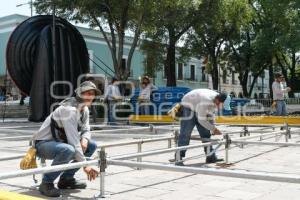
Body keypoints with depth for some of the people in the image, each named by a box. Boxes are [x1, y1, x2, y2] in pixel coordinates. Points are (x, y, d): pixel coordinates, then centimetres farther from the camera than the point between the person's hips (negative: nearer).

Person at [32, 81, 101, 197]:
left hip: (60, 142, 9)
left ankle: (66, 179, 8)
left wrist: (84, 139, -16)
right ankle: (46, 183, -18)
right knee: (68, 149, -38)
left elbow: (86, 130, 10)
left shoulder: (85, 109, 4)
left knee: (92, 145, 4)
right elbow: (73, 140, -30)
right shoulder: (69, 110, -26)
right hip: (43, 144, -9)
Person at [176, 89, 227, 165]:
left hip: (198, 109, 9)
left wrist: (213, 129, -1)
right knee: (185, 134, -15)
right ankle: (178, 158, -13)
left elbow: (210, 116, 3)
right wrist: (213, 129, -23)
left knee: (206, 133, 5)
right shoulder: (206, 100, -36)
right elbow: (201, 120, -31)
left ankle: (210, 157, 11)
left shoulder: (216, 99, -10)